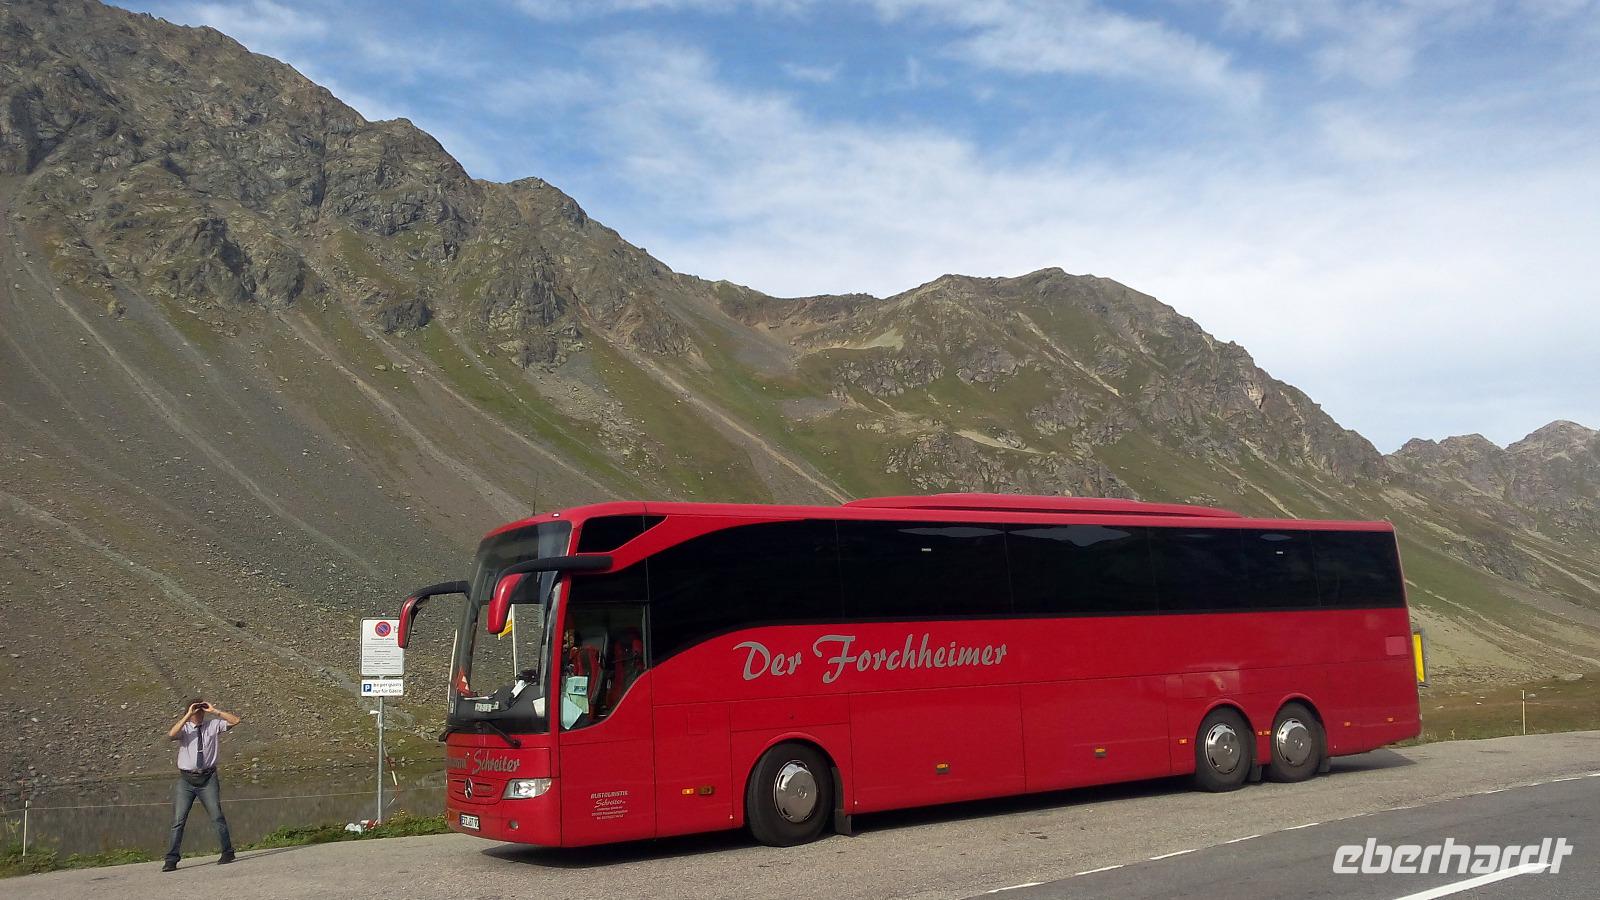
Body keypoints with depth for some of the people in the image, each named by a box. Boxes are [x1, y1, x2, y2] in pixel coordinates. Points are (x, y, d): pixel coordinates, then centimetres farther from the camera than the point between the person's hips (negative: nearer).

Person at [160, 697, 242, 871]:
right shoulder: (184, 728, -1)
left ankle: (227, 853, 12)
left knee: (217, 817, 2)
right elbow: (171, 735, -22)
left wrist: (215, 711, -9)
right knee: (178, 820, -1)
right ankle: (171, 860, 4)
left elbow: (235, 720, -3)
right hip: (186, 780, -1)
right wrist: (187, 716, -22)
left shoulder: (213, 725, 4)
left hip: (208, 779, 1)